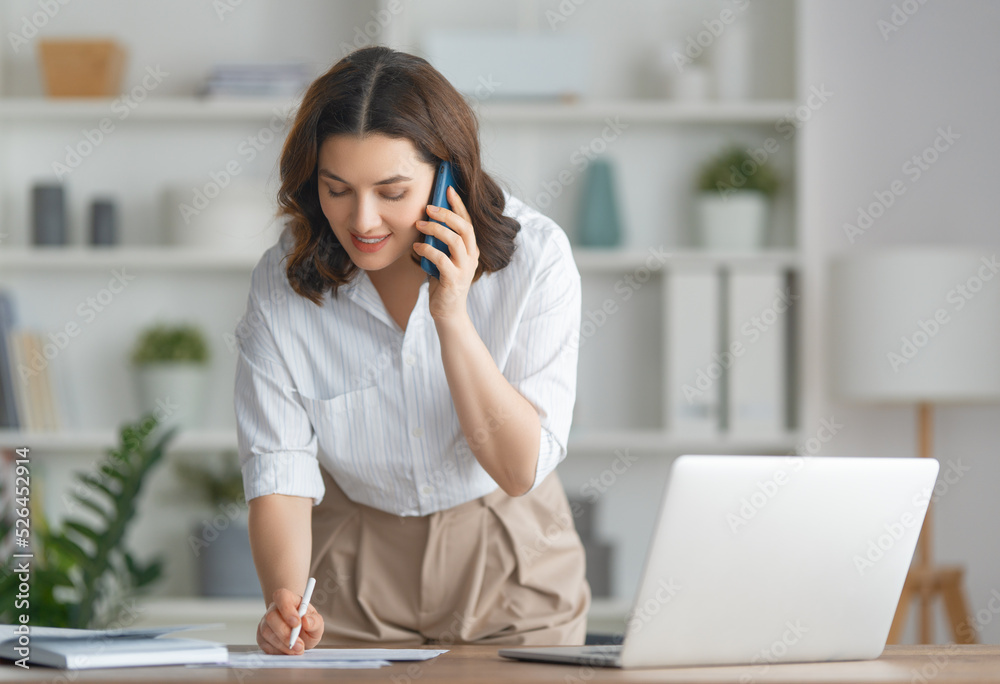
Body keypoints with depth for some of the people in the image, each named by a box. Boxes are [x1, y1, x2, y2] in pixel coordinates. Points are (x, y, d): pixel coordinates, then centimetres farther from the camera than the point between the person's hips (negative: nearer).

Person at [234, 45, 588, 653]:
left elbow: (521, 469, -15)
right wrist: (285, 599, -31)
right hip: (356, 575, 1)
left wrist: (453, 317, -26)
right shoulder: (281, 287, -12)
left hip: (510, 575, -1)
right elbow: (279, 475, -12)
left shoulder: (534, 256, -15)